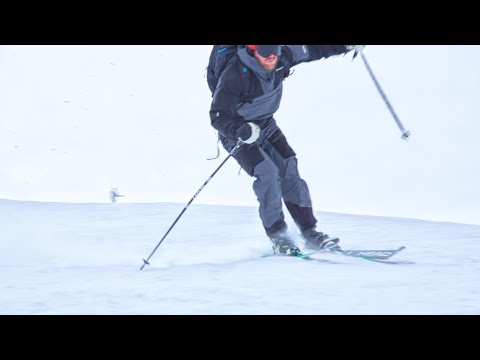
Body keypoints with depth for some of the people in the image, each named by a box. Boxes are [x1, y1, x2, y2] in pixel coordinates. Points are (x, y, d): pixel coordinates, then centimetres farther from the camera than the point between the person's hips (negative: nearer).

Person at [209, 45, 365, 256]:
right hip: (237, 134, -5)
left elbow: (312, 49, 2)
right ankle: (277, 235, -11)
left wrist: (345, 46, 0)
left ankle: (310, 232, 0)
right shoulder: (235, 74, -33)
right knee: (266, 172, -22)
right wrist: (240, 130, -50)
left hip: (267, 126, 5)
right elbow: (218, 116, -33)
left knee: (289, 171, -6)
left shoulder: (282, 58, -17)